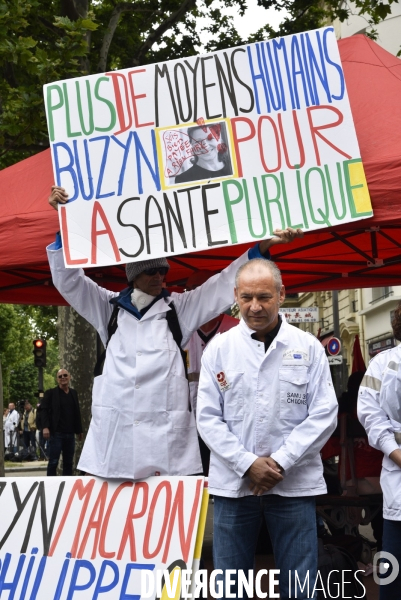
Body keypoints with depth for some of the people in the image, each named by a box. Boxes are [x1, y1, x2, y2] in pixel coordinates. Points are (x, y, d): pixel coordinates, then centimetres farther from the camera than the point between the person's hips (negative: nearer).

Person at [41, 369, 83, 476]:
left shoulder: (74, 393, 16)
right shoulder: (51, 393, 1)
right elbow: (44, 410, -5)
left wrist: (79, 430, 16)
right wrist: (45, 427, -18)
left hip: (70, 433, 5)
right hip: (56, 433, -5)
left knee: (68, 462, 7)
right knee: (53, 462, -6)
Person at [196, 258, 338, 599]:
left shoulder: (308, 347, 2)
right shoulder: (219, 348, 3)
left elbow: (324, 414, -2)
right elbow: (209, 418, 0)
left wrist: (281, 462, -11)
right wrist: (247, 464, -11)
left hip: (294, 484, 0)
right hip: (233, 483, 1)